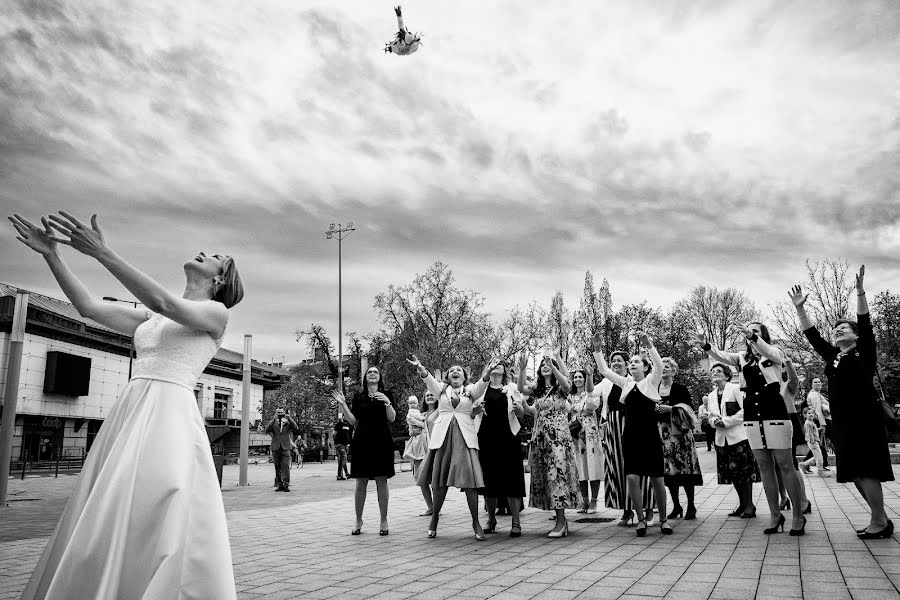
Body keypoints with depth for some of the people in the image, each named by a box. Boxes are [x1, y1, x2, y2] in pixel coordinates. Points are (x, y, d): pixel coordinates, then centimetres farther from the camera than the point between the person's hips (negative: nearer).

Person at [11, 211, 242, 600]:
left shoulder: (216, 313, 4)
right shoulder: (151, 319, 24)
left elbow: (163, 303, -13)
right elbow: (89, 307, 16)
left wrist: (103, 253, -17)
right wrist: (52, 256, 10)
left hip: (170, 417, -7)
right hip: (127, 416, 7)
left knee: (156, 529, -13)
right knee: (104, 528, 6)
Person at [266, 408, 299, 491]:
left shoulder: (288, 423, 7)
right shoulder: (273, 423, 8)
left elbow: (296, 428, -9)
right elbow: (267, 430, -11)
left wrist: (289, 419, -18)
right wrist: (273, 420, -21)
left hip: (286, 448, -1)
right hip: (275, 448, 1)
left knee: (286, 466, -10)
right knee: (277, 467, 5)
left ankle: (286, 485, -10)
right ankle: (279, 485, 11)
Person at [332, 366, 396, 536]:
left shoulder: (386, 395, 6)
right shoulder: (358, 396, 10)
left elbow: (392, 418, -1)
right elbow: (353, 421, 7)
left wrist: (387, 402, -17)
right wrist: (343, 405, -2)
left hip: (381, 442, -1)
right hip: (362, 442, 1)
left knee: (381, 482, 0)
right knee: (361, 483, 4)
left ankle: (384, 522, 9)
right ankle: (358, 521, 15)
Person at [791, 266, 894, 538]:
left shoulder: (864, 352, 2)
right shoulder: (832, 356, 15)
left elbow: (866, 323, -9)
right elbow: (812, 335, 14)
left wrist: (860, 291, -17)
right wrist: (800, 308, 8)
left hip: (864, 417, -6)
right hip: (842, 420, 7)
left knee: (865, 470, -8)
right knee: (855, 472, 8)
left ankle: (879, 522, 1)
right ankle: (881, 519, 19)